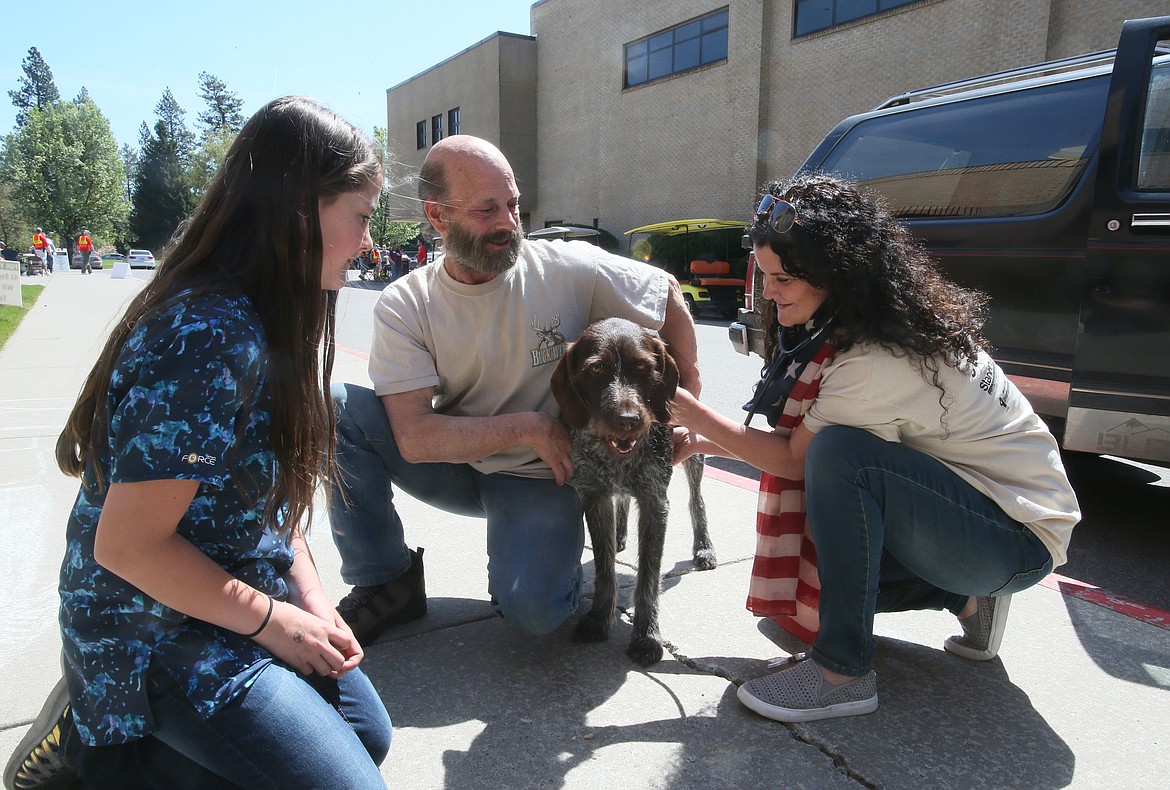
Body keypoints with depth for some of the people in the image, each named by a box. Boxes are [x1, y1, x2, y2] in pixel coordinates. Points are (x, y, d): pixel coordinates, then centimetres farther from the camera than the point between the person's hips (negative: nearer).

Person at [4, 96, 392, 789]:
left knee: (368, 734, 16)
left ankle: (99, 729, 16)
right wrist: (272, 618, -15)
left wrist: (309, 594, -3)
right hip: (155, 633, -9)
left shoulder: (268, 322, 1)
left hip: (244, 604, 9)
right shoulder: (208, 340, -28)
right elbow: (128, 544, -26)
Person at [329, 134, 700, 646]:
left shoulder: (569, 269, -15)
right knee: (336, 408, -20)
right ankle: (386, 584, -4)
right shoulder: (403, 305, -13)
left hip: (541, 474, -2)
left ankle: (551, 546, 11)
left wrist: (685, 390, 1)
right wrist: (528, 426, -23)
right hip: (451, 465, 2)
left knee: (532, 609, -28)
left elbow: (670, 295, 0)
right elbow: (415, 438, -21)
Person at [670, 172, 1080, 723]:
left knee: (840, 455, -32)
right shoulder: (856, 326, -1)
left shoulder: (879, 362, -29)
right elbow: (794, 443, 4)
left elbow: (794, 458, -19)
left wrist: (689, 410, -16)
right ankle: (968, 599, 14)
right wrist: (702, 442, -3)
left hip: (1021, 536, -9)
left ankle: (844, 671, -21)